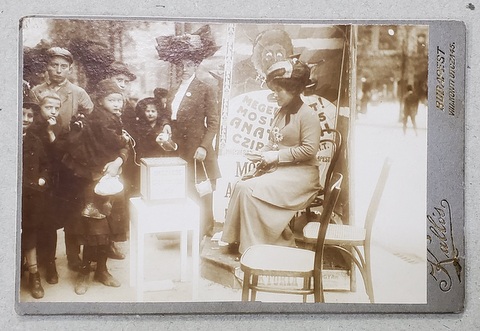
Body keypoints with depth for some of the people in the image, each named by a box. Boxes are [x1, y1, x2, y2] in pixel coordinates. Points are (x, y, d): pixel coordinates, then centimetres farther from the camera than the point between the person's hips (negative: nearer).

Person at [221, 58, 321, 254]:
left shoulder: (307, 115, -11)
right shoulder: (280, 113, 16)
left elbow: (309, 149, -19)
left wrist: (277, 156, -17)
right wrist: (265, 154, 1)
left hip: (300, 174, -8)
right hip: (277, 170, 9)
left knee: (249, 190, -25)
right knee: (241, 186, -14)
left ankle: (253, 247, -15)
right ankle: (238, 240, -11)